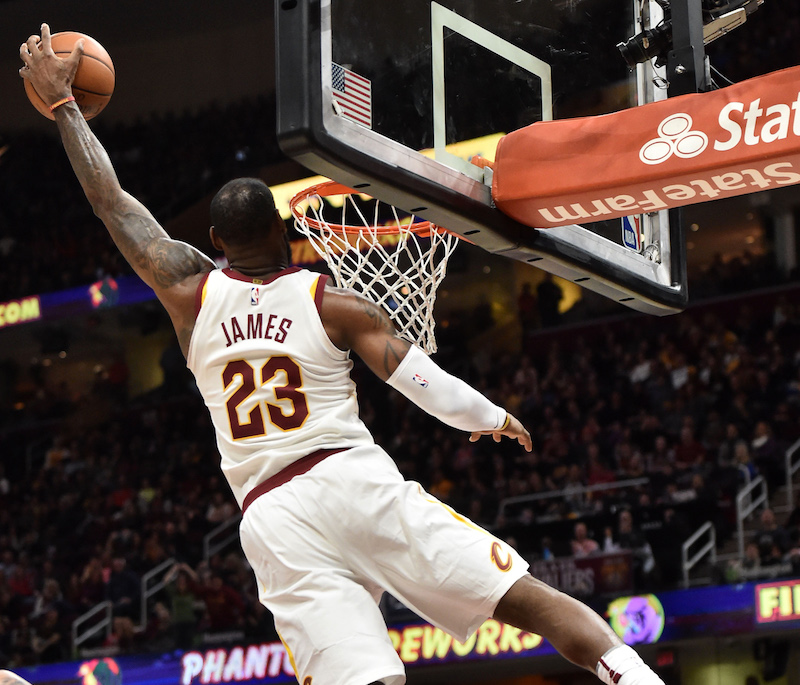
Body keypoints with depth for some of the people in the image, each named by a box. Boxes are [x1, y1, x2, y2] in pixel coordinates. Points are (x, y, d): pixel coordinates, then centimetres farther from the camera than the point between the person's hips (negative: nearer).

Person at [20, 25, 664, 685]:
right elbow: (429, 386, -1)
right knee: (527, 598, -3)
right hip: (355, 480, -2)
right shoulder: (334, 303, 4)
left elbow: (109, 199, 21)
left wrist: (61, 101, 29)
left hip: (269, 516, 3)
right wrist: (495, 418, 18)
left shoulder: (192, 293, 12)